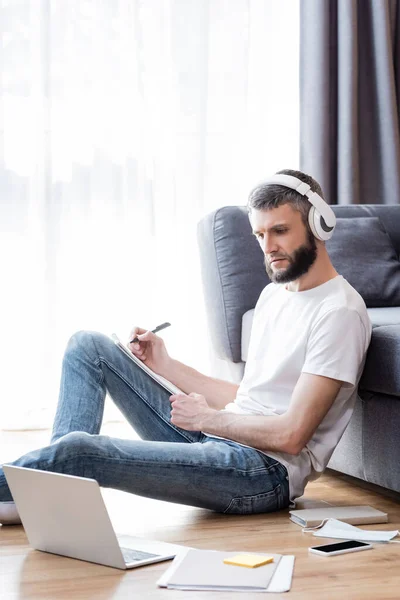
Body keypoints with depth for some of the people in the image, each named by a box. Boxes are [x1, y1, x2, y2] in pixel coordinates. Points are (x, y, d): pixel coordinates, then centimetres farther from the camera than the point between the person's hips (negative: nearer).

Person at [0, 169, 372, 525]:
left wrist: (207, 418, -6)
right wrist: (165, 365, 12)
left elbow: (291, 435, -18)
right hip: (214, 436, 10)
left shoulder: (340, 310, -13)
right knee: (87, 346, 7)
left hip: (267, 471, -10)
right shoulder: (274, 293, 19)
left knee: (78, 450, -26)